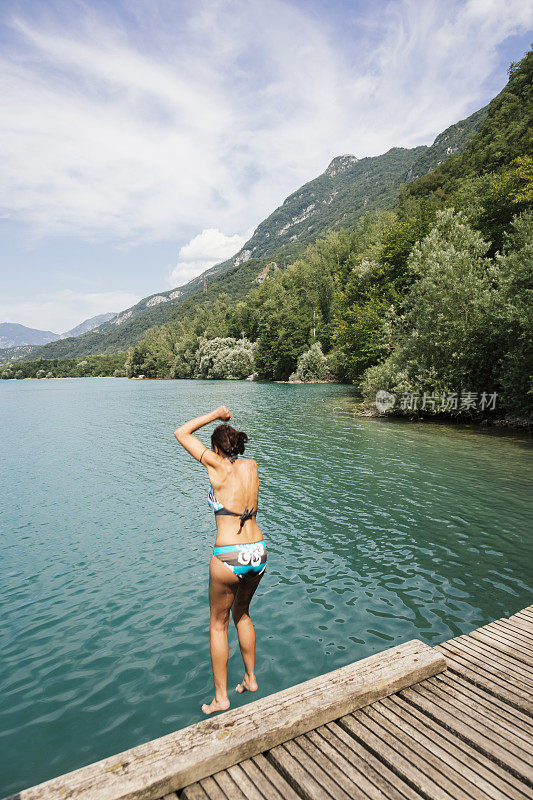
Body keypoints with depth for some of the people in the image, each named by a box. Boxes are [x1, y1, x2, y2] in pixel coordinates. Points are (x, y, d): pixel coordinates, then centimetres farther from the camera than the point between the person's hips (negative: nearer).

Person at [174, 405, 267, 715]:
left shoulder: (218, 466, -10)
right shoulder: (252, 466, 2)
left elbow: (182, 434, -1)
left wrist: (216, 414, 4)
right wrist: (226, 423, 22)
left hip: (228, 557, -6)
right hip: (258, 552, 6)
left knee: (218, 624, 17)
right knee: (242, 612, 30)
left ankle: (221, 697, 29)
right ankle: (251, 678, 41)